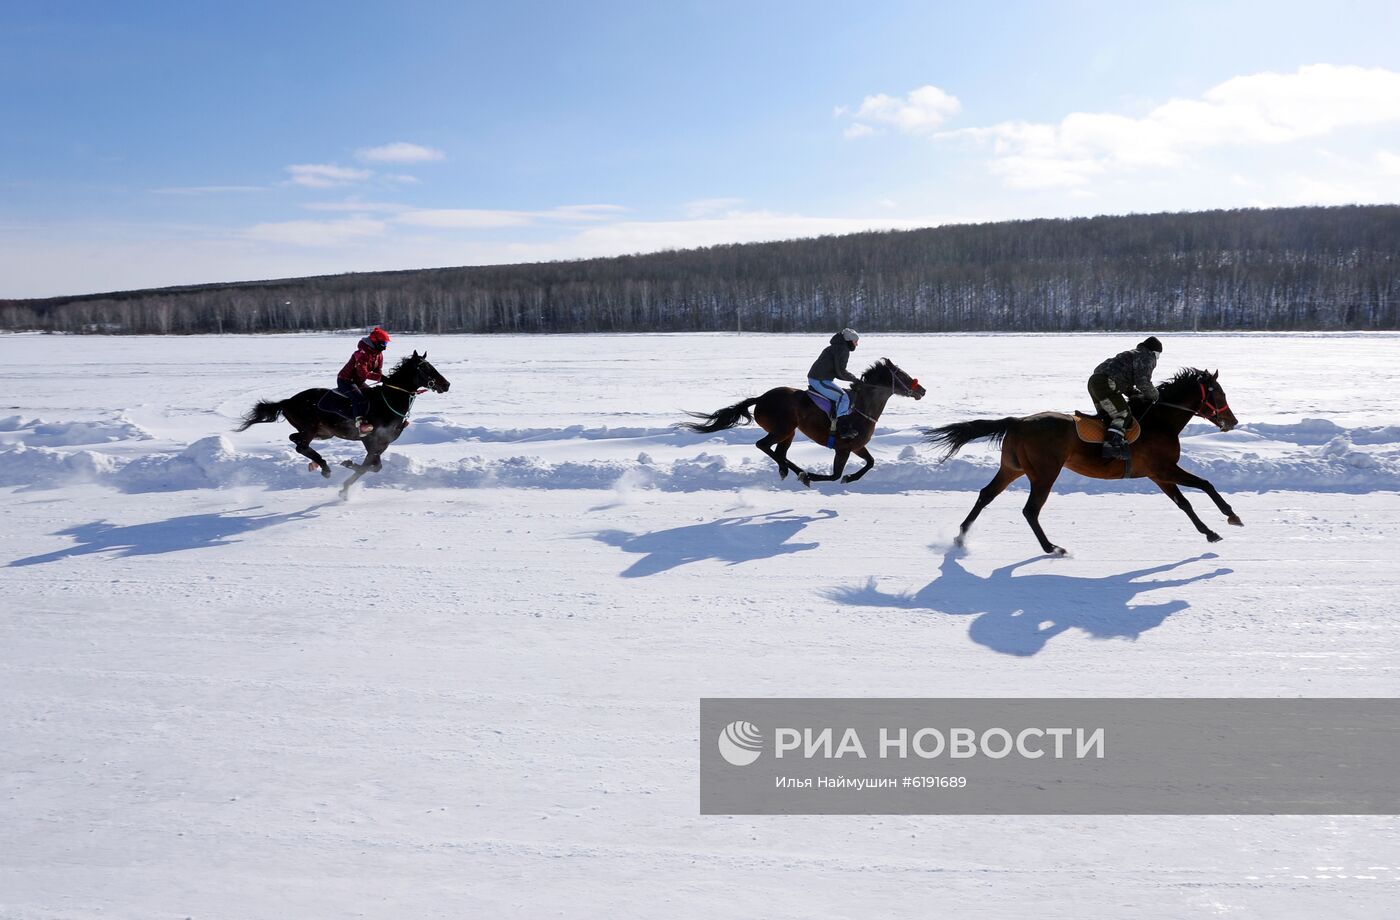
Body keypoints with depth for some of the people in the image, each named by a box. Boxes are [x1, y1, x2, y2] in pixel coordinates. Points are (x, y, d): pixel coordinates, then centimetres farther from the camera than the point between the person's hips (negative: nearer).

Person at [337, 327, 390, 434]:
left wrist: (385, 379, -17)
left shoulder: (379, 354, 3)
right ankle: (360, 422, -44)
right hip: (345, 381, -10)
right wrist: (380, 377, -36)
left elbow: (378, 371, 5)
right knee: (360, 398, -32)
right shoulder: (362, 353, -26)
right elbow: (363, 373, -32)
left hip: (359, 382, 10)